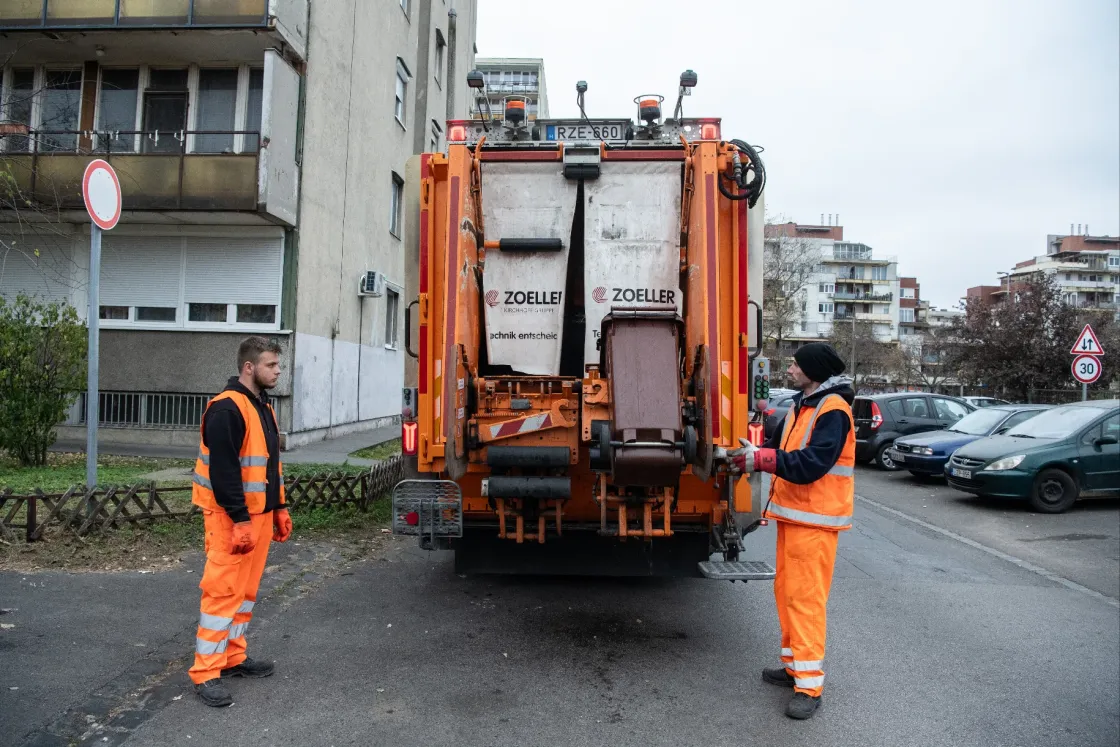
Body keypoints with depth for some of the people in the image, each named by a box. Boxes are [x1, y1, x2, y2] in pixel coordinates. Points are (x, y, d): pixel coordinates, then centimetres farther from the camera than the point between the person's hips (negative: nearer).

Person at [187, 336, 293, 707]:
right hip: (231, 518, -9)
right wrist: (240, 520, -23)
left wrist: (278, 509, 17)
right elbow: (223, 469, -22)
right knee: (223, 590, -5)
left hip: (258, 513, 9)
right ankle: (206, 672, 4)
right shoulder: (227, 408, -16)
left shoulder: (263, 407, 14)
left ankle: (233, 656, 27)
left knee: (246, 589, 15)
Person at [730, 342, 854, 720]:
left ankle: (809, 684, 2)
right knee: (785, 590, 16)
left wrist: (761, 458, -27)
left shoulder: (833, 409, -15)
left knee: (806, 597, -6)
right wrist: (751, 455, 2)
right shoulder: (802, 405, 15)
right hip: (792, 515, 10)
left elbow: (811, 463, -24)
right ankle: (794, 665, 29)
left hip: (814, 520, -9)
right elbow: (783, 446, 18)